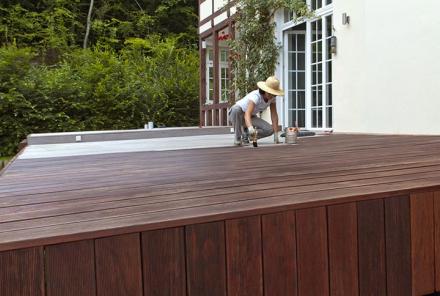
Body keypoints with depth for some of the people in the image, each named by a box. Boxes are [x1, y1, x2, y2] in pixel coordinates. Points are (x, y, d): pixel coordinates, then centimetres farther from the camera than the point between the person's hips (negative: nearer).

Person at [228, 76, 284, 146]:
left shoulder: (272, 98, -13)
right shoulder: (256, 96, -33)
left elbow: (274, 115, -11)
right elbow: (247, 114, -48)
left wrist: (276, 135, -16)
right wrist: (250, 128, -67)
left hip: (251, 117, 5)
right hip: (236, 115, -5)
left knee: (269, 130, -19)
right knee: (236, 109, -43)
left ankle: (245, 134, 5)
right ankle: (237, 138, -26)